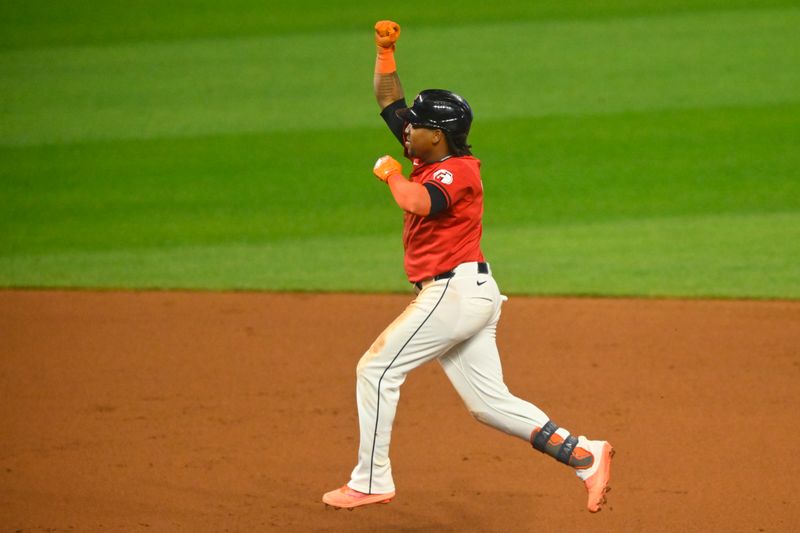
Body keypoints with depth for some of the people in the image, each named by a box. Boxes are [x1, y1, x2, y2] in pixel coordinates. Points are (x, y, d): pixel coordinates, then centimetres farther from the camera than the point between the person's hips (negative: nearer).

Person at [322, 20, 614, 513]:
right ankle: (584, 455, -2)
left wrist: (391, 173, -14)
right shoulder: (431, 157, 14)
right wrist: (386, 53, 12)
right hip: (469, 294, 10)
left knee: (377, 370, -4)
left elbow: (416, 202, -33)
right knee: (490, 402, 5)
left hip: (456, 290, -10)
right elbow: (390, 102, 22)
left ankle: (372, 481, 0)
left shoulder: (458, 171, -12)